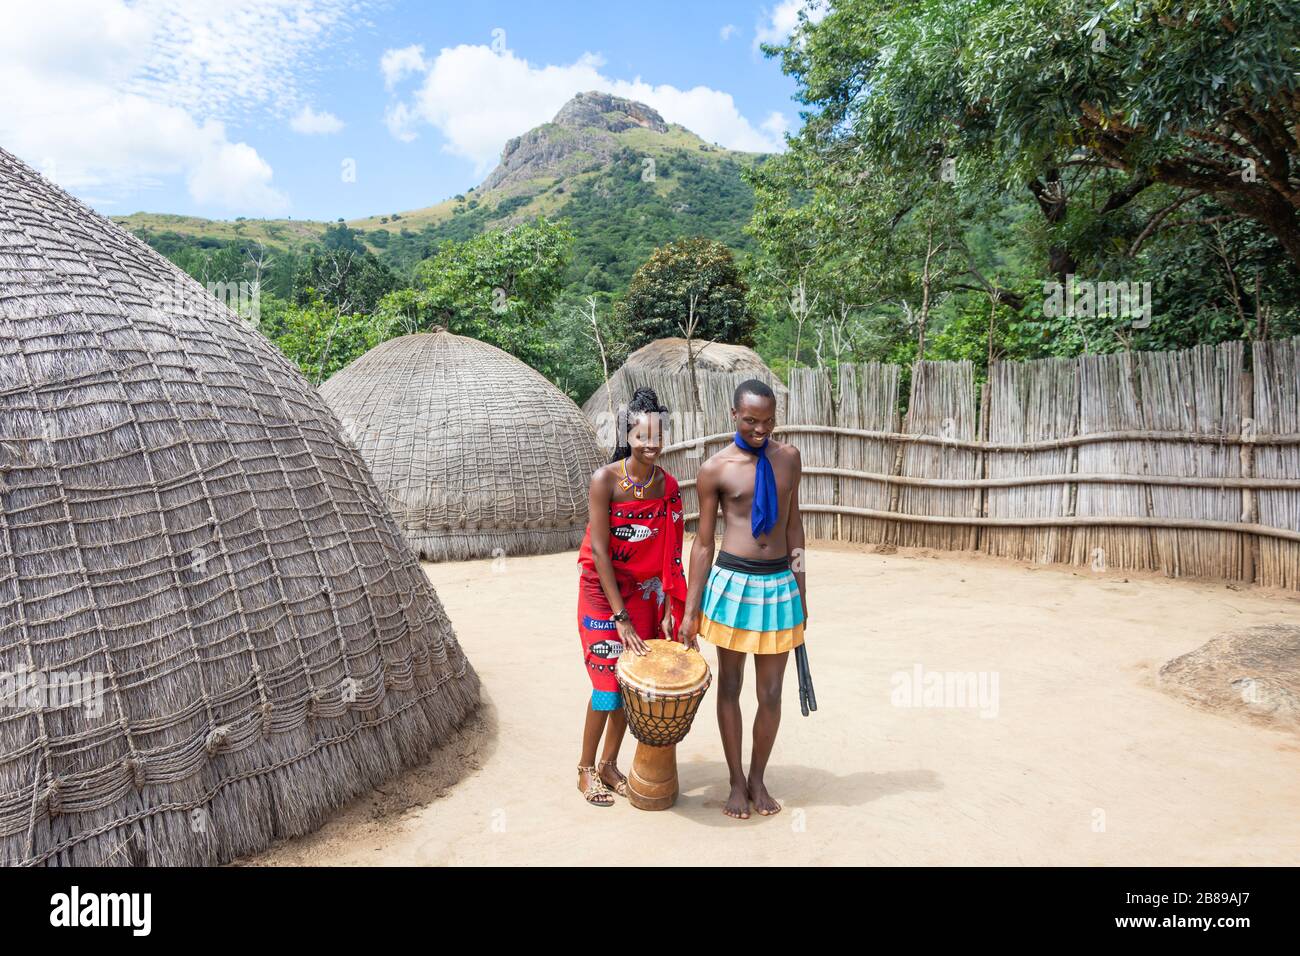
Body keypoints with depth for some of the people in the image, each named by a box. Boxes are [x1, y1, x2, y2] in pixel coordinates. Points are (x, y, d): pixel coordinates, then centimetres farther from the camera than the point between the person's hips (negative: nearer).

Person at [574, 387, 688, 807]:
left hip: (645, 592, 4)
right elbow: (599, 549, -18)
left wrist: (669, 611, -5)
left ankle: (609, 764, 26)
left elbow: (671, 555, -1)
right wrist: (620, 617, -19)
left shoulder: (668, 487, -4)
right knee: (608, 682, -2)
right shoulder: (605, 480, -17)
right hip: (603, 588, -4)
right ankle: (586, 768, 18)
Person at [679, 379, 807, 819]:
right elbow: (702, 543, -2)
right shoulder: (714, 469, -6)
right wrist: (691, 611, -1)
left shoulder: (789, 458, 5)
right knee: (729, 687, 10)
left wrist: (801, 589, 14)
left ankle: (758, 779, 29)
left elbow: (793, 523, 13)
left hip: (779, 584, 3)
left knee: (770, 693, 9)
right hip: (732, 583, -3)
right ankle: (737, 782, 27)